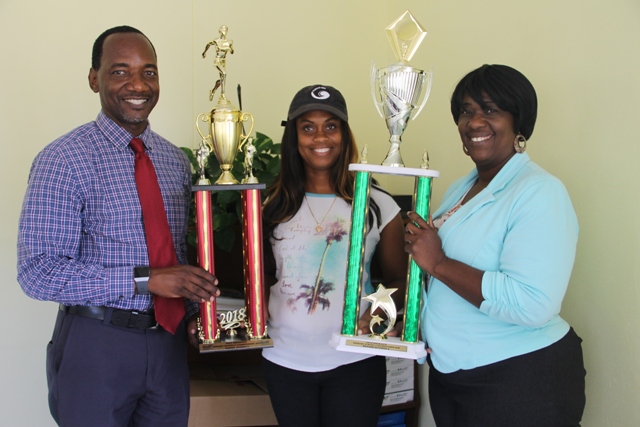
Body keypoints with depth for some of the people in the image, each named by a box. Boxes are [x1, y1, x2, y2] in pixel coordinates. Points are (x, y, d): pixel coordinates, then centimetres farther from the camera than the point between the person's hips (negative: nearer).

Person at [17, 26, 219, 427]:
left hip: (169, 340, 5)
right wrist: (146, 280, -23)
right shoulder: (64, 160, -12)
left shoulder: (176, 160, 6)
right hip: (97, 344, -5)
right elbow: (37, 272, -18)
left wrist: (193, 309, -3)